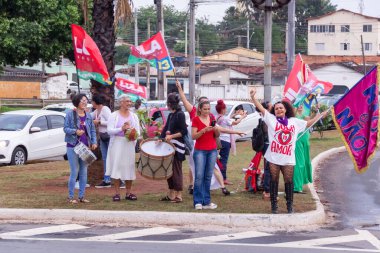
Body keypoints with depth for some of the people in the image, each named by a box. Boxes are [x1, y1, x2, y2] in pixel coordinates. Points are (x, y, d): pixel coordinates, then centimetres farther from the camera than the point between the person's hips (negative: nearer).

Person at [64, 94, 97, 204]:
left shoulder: (88, 115, 9)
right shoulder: (70, 114, -4)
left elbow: (92, 130, 12)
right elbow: (65, 128, -5)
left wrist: (94, 142, -1)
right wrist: (75, 131, -21)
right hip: (73, 146, -5)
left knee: (84, 172, 7)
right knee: (74, 172, -6)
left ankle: (81, 196, 14)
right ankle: (70, 197, 2)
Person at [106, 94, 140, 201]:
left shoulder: (134, 116, 12)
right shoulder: (114, 115, 2)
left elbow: (138, 131, 10)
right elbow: (109, 130, -6)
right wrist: (121, 129, -20)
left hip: (129, 144, 3)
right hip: (117, 144, -3)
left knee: (129, 168, 2)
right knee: (116, 167, -5)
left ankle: (128, 193, 11)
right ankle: (117, 193, 0)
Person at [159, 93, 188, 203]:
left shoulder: (180, 115, -10)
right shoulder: (171, 115, 14)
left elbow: (184, 131, -14)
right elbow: (166, 129, 17)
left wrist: (171, 136, -18)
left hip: (177, 147, -8)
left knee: (176, 170, -5)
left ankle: (178, 196, -1)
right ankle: (171, 194, 17)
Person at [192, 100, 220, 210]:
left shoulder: (212, 118, 11)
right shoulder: (196, 120, -3)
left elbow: (217, 135, 14)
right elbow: (193, 136, -10)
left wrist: (216, 129, -8)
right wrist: (204, 130, -23)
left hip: (212, 150, 4)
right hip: (200, 150, -4)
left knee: (208, 176, 5)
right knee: (199, 176, -10)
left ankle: (206, 201, 9)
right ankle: (198, 202, -6)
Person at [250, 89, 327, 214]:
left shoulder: (294, 121, 11)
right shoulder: (271, 119, 4)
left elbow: (308, 123, 23)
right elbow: (261, 108, -5)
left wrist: (321, 115, 23)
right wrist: (253, 97, -17)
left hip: (288, 158, 2)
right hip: (274, 157, -2)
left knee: (289, 181, 4)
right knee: (274, 181, 5)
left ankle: (289, 205, 15)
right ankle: (273, 205, 13)